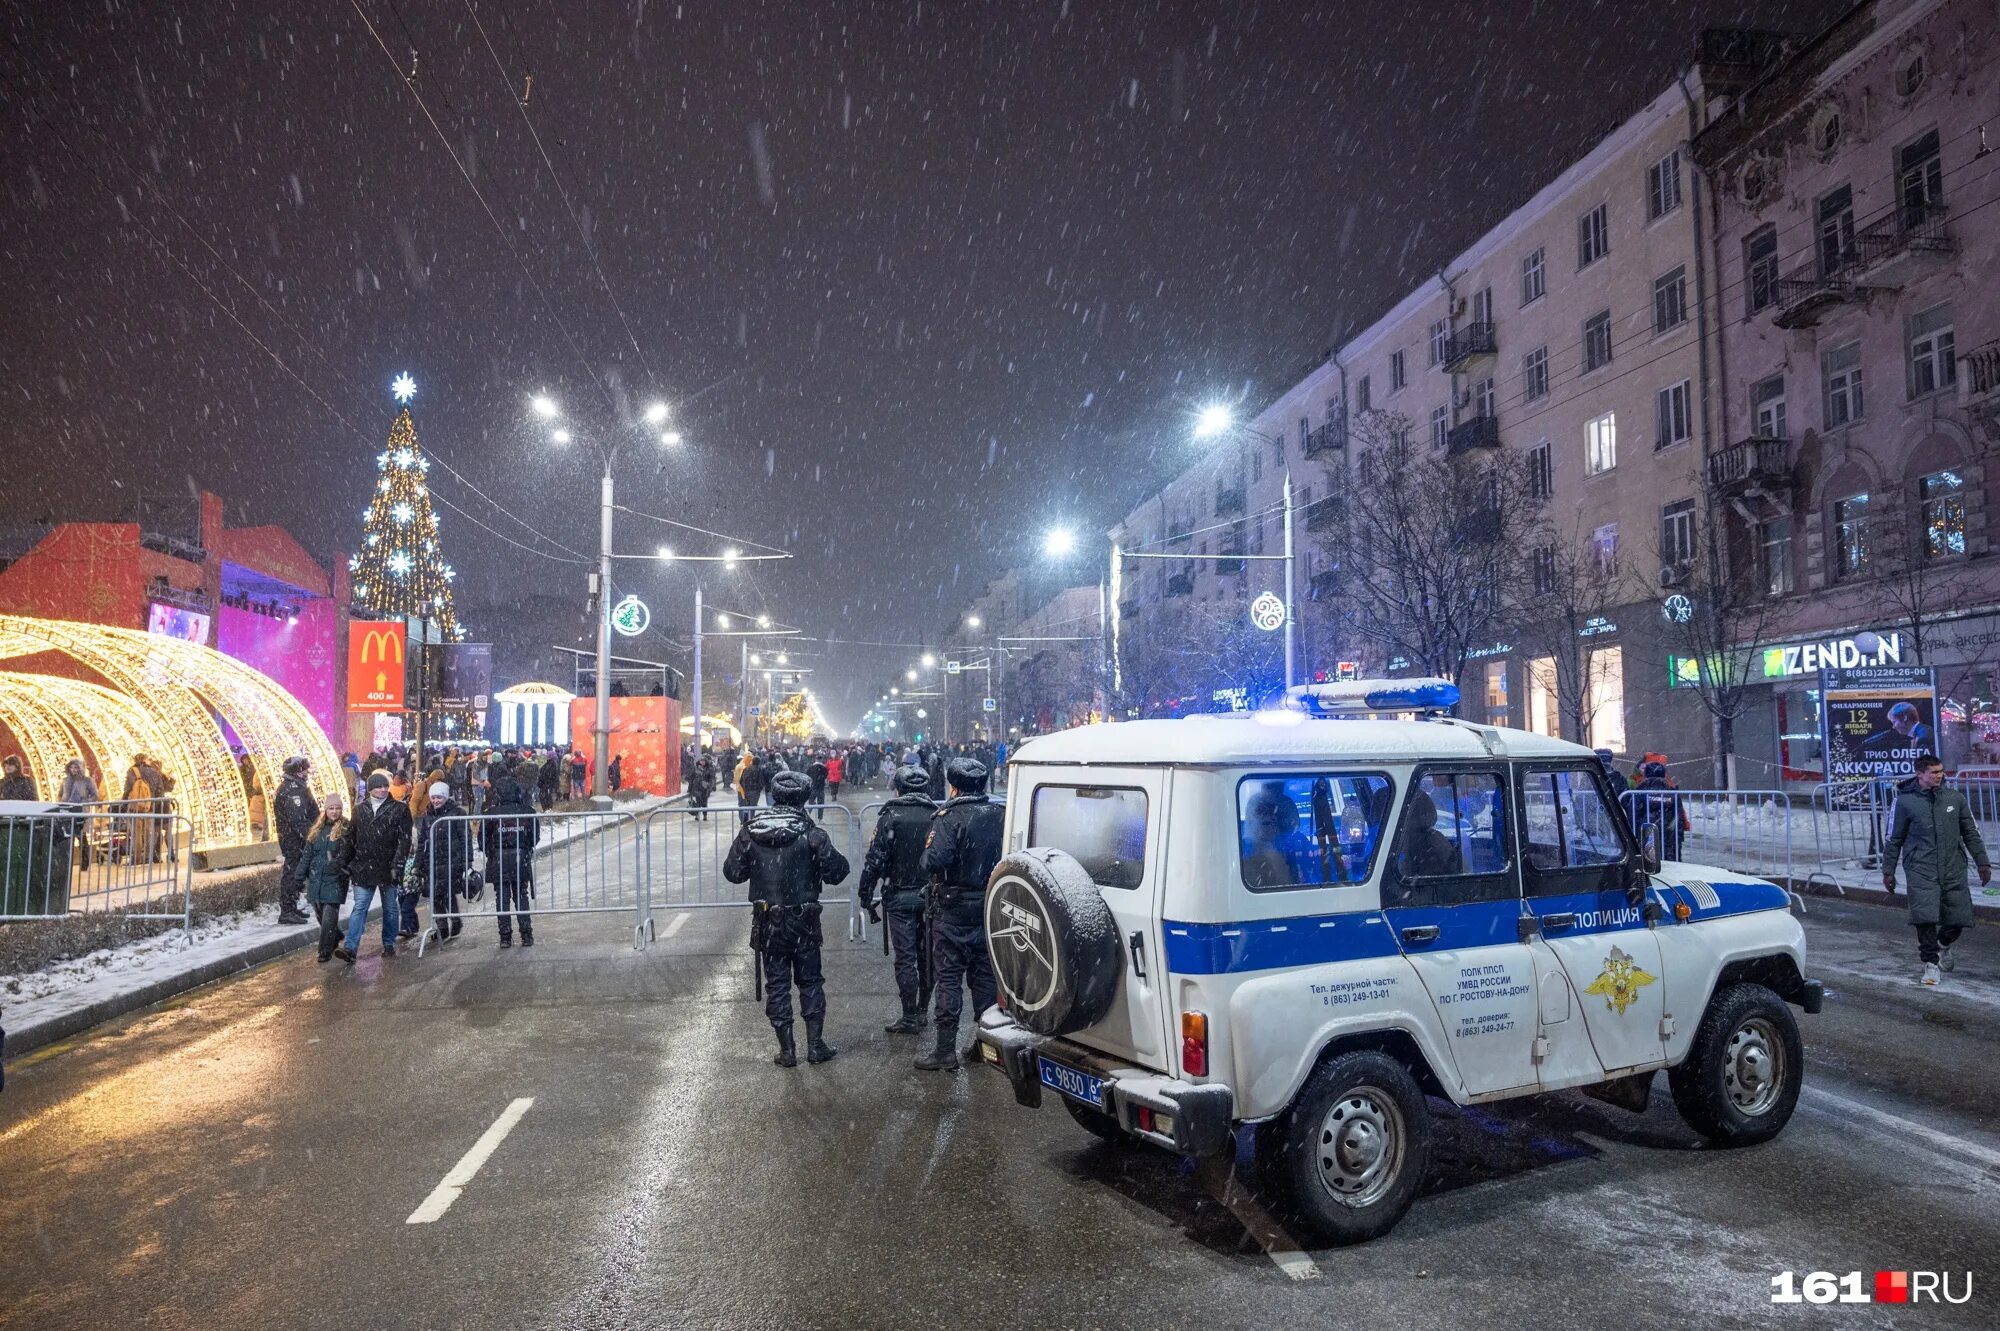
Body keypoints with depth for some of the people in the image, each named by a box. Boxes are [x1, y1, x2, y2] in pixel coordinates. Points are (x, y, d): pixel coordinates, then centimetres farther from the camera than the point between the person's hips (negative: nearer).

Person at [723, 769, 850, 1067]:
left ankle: (787, 1050, 15)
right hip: (803, 922, -2)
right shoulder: (811, 833, -13)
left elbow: (733, 872, 1)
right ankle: (816, 1045, 17)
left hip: (767, 922, 2)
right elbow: (836, 871, -12)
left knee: (776, 984, 11)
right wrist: (824, 849, 5)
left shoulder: (749, 832, -5)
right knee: (810, 981, 13)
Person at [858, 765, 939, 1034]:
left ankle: (910, 1018, 5)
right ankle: (922, 1010, 23)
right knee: (927, 955, 14)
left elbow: (874, 860, -11)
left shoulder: (891, 817, -8)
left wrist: (866, 898, -4)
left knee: (905, 957, 1)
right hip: (931, 897, 4)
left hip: (900, 898, -4)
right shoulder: (938, 816, 2)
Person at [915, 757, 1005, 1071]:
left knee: (948, 978, 2)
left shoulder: (949, 817, -16)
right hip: (990, 909, 5)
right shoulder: (1000, 816, 0)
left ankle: (946, 1050, 4)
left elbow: (934, 861, -26)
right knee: (985, 975, 15)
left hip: (953, 912, -5)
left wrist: (925, 858, -6)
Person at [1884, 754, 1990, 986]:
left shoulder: (1955, 798, 6)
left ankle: (1942, 945, 37)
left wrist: (1983, 863, 12)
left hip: (1954, 871, 3)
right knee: (1925, 917, -13)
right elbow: (1893, 839, 3)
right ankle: (1930, 963, 2)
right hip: (1921, 871, -3)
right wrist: (1888, 871, 4)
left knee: (1959, 918, 6)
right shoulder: (1905, 801, -3)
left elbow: (1971, 833, 15)